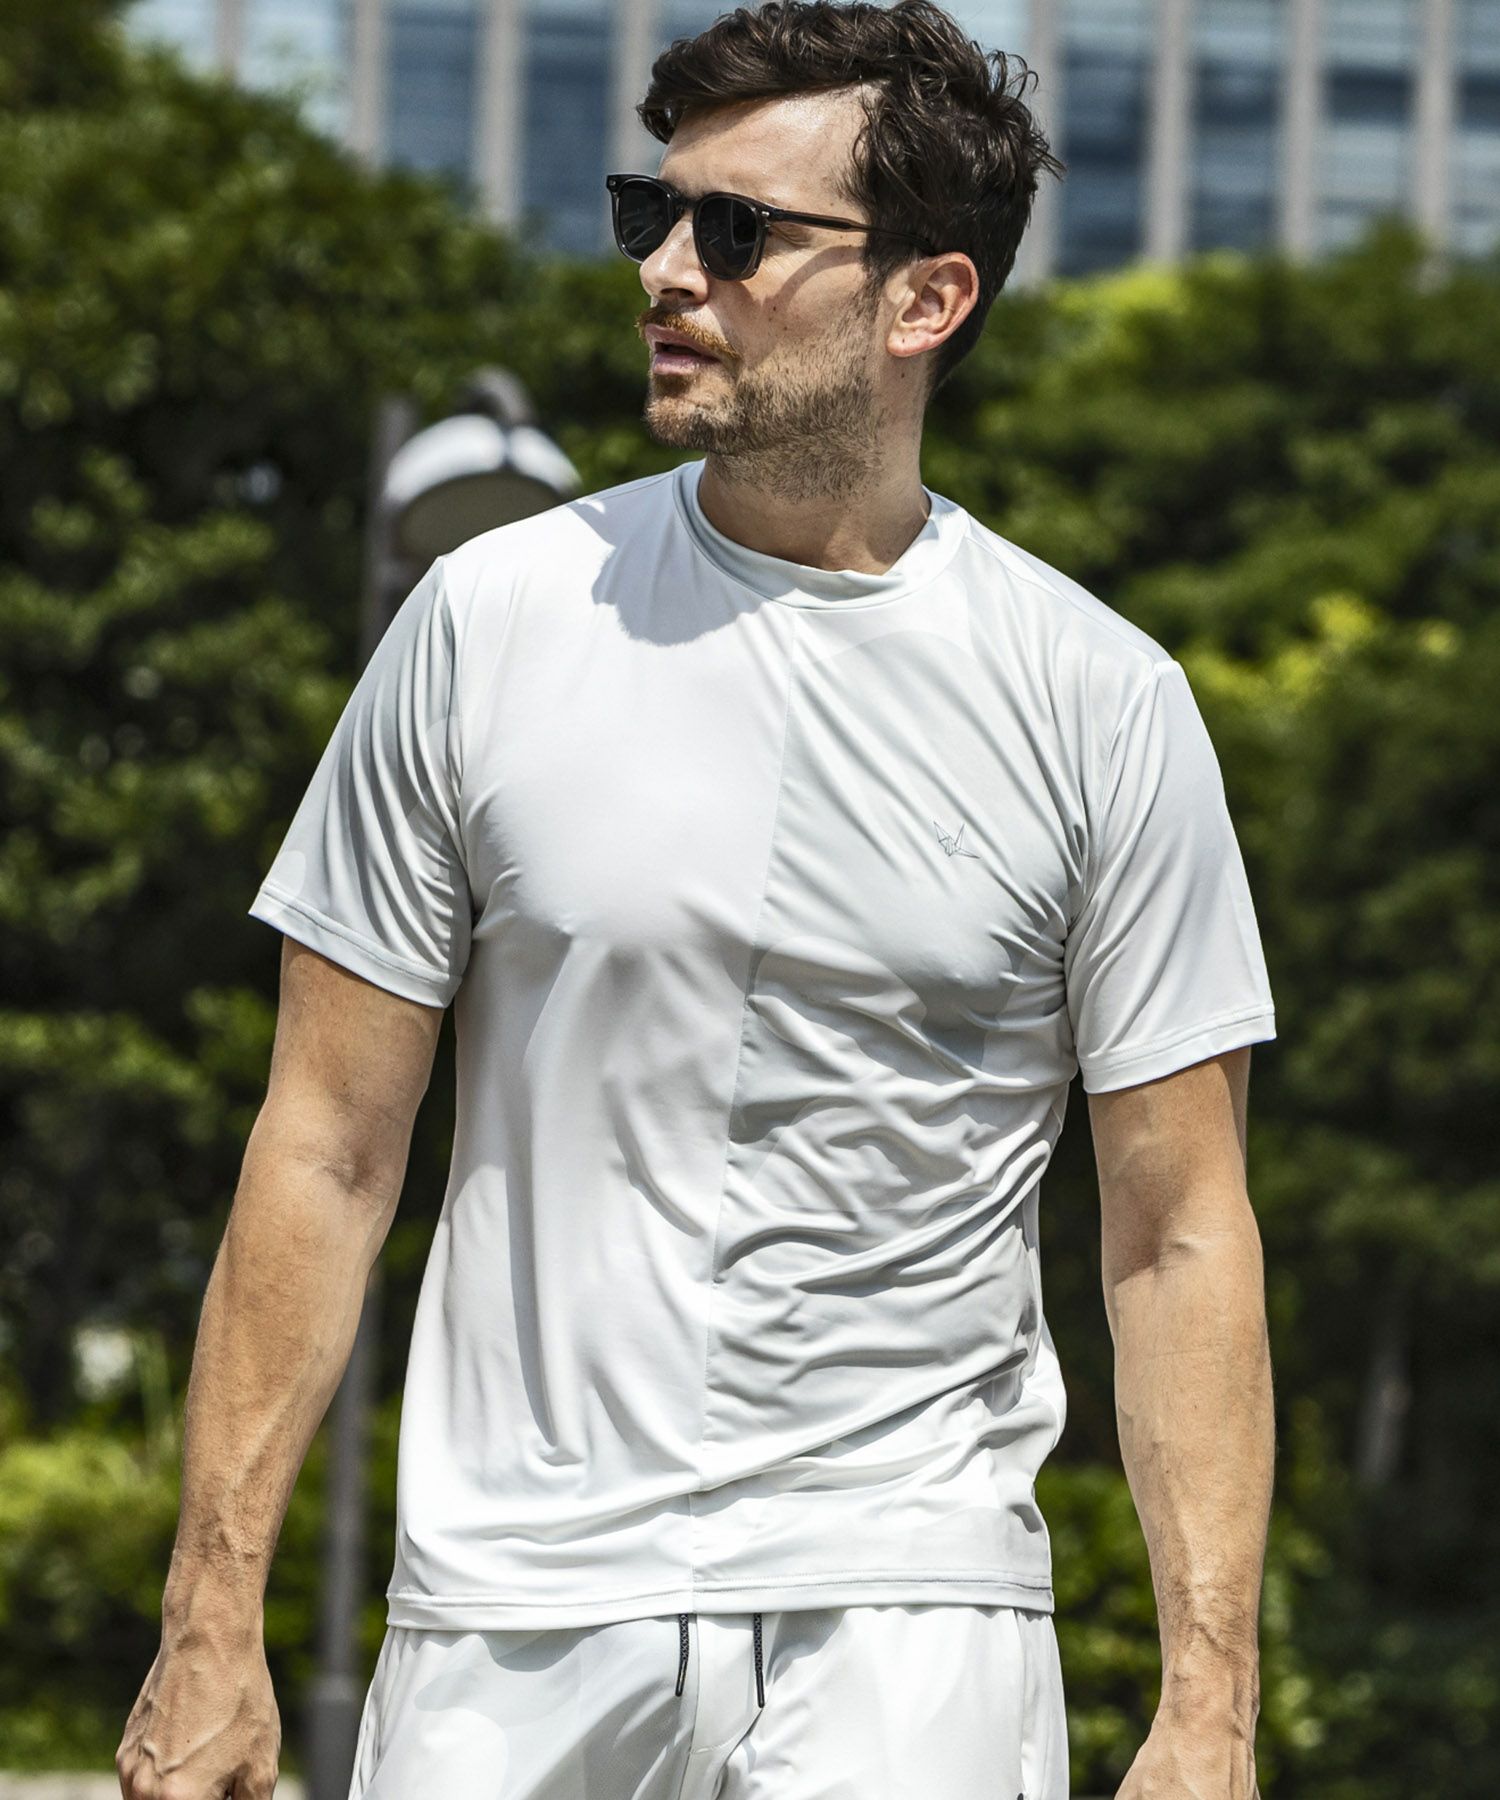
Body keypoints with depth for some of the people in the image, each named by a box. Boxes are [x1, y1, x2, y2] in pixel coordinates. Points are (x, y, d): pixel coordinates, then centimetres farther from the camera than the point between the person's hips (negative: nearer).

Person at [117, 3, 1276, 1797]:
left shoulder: (1104, 703, 1)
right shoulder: (489, 622, 3)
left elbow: (1178, 1235, 2)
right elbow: (328, 1148, 5)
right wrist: (213, 1619, 0)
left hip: (907, 1622, -1)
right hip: (504, 1627, 1)